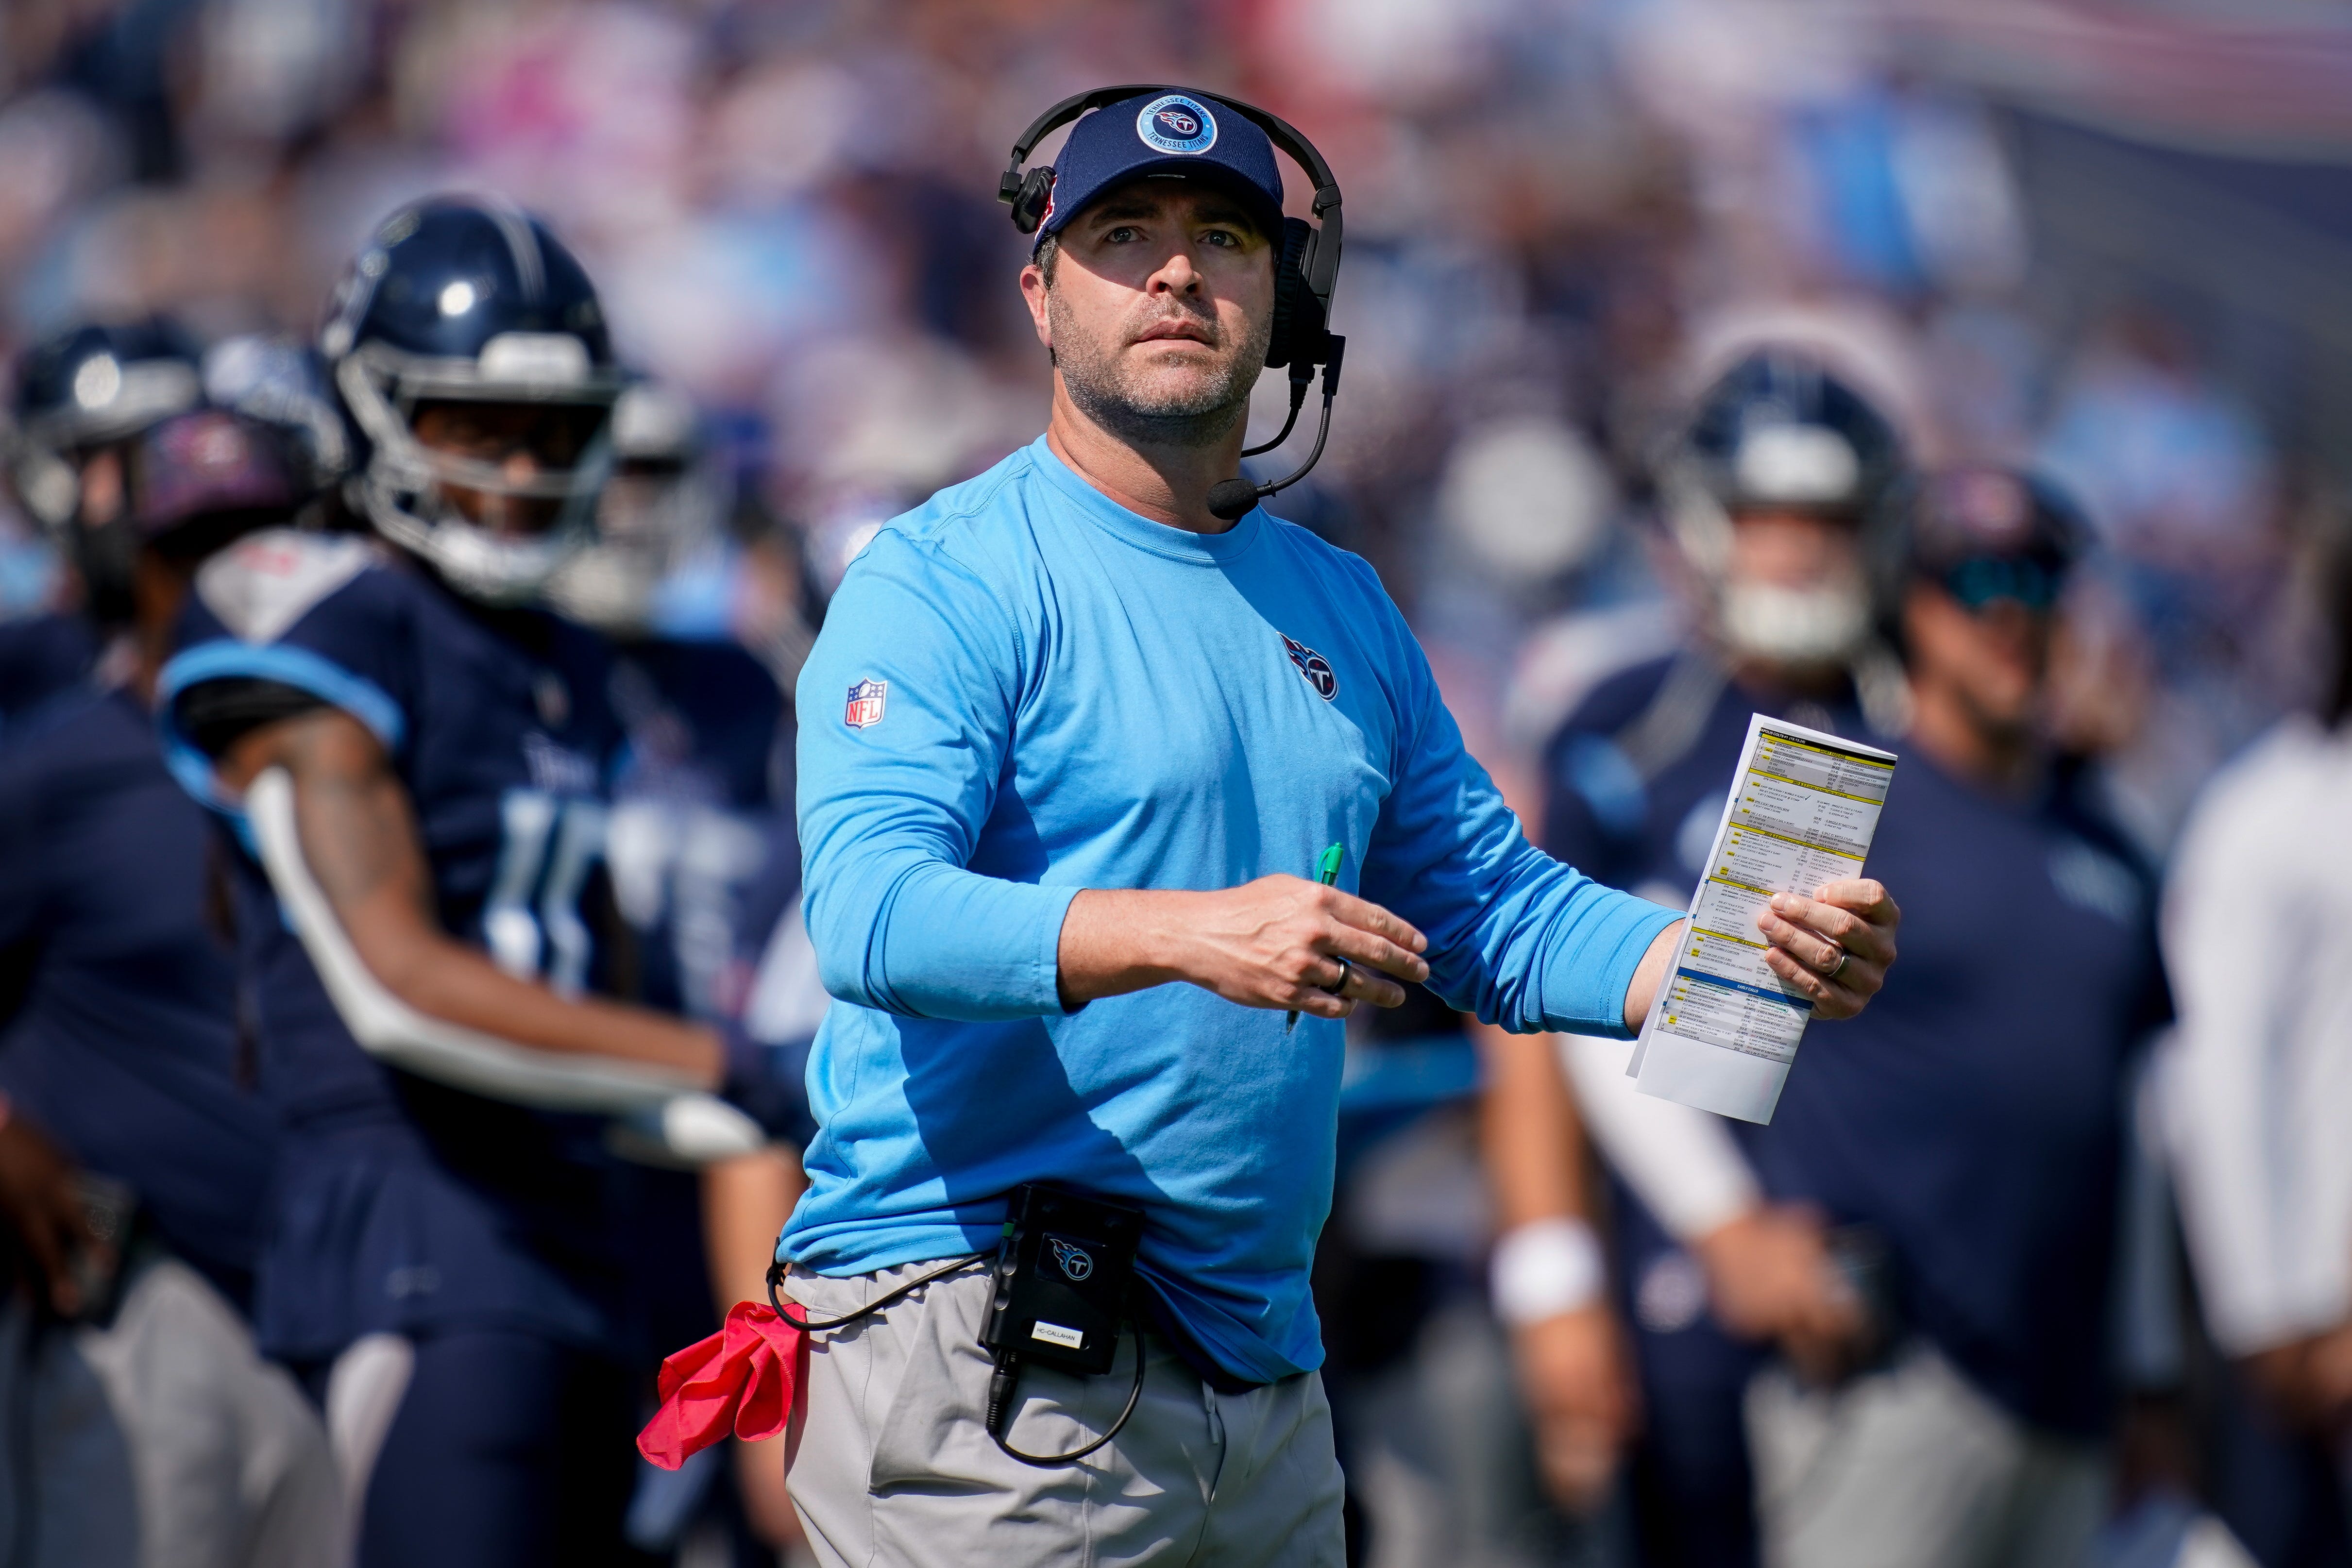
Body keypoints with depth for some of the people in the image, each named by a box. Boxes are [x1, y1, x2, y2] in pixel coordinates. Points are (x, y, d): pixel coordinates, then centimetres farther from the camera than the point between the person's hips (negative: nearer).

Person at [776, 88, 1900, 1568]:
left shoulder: (1343, 610, 18)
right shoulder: (947, 581, -6)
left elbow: (1494, 907, 17)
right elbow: (872, 913, -20)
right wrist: (1193, 934, -35)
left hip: (1259, 1373, 7)